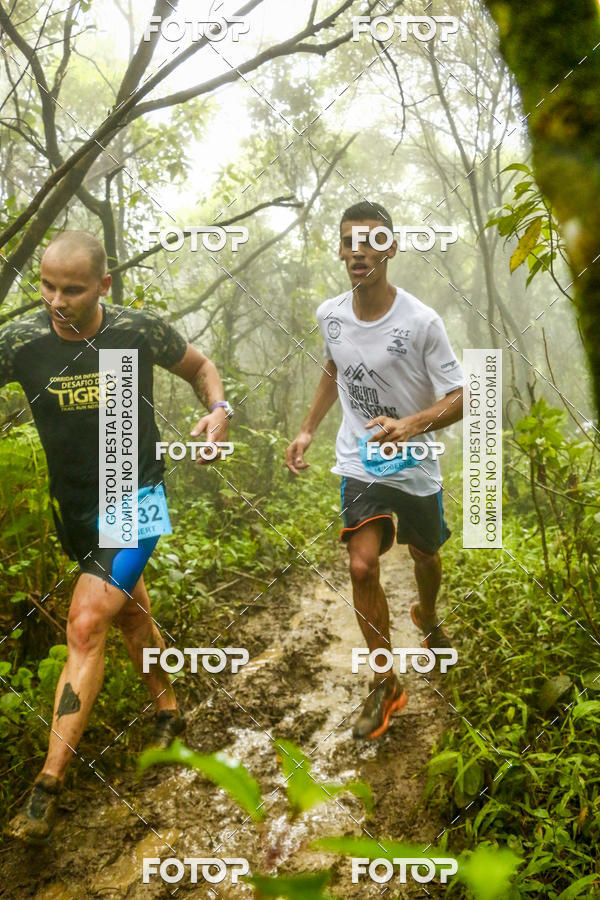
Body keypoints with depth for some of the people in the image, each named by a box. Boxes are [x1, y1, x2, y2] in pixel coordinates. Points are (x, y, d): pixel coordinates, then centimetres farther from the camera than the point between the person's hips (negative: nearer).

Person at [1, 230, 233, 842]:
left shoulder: (139, 331, -14)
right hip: (74, 506, 3)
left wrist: (218, 410, -14)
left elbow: (199, 366, 5)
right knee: (130, 611, 21)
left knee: (86, 625, -14)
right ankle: (167, 711, 46)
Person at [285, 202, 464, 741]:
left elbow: (461, 399, -17)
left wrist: (412, 425, -35)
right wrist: (308, 430, 11)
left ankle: (428, 617, 55)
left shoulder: (421, 322, -19)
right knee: (362, 566, -13)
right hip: (360, 462, 2)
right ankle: (386, 684, 3)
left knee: (424, 556, 19)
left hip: (416, 465, -1)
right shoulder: (331, 315, -5)